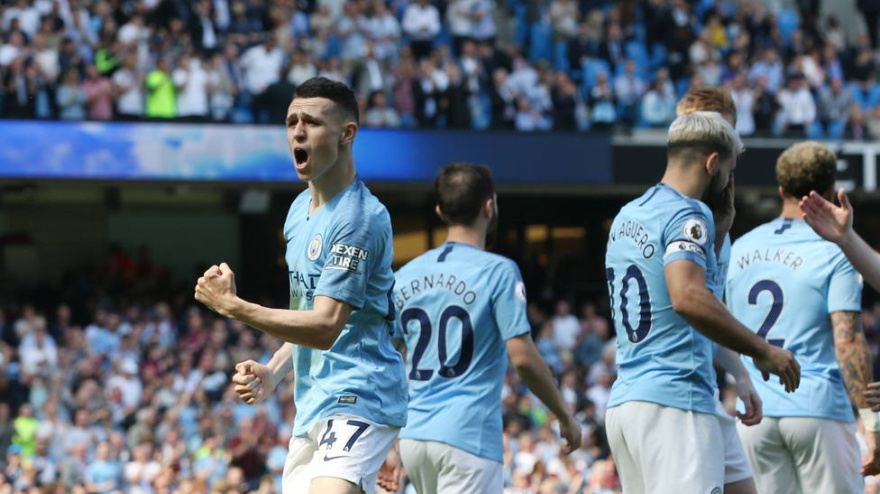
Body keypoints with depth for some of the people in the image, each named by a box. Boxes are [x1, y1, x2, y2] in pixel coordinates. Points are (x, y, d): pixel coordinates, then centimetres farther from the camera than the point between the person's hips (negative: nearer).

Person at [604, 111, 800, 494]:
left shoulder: (626, 217, 19)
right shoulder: (687, 214, -8)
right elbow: (688, 297, -25)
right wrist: (762, 351, -18)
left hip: (623, 402, 9)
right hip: (675, 403, -9)